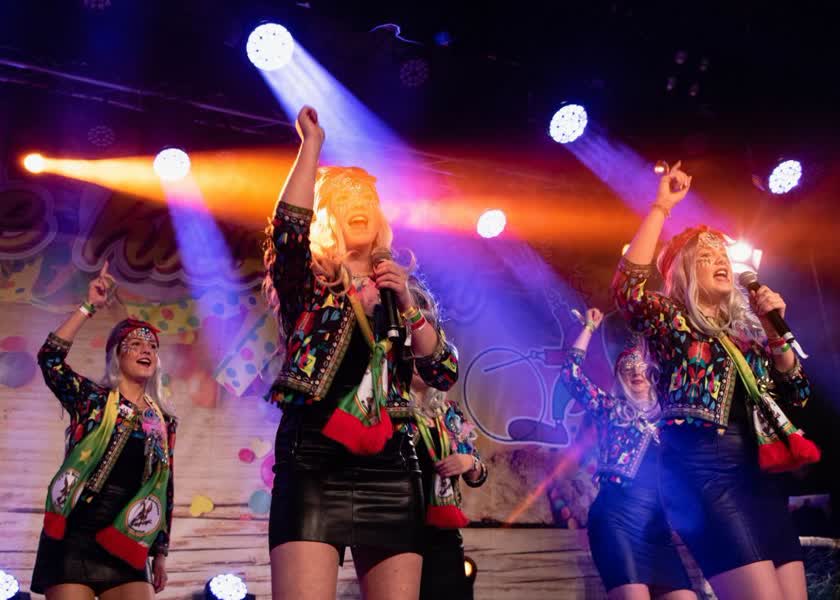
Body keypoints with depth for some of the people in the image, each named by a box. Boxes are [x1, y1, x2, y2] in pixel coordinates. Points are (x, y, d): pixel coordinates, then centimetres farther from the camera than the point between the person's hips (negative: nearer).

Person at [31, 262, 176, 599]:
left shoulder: (163, 420, 13)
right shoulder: (92, 399, 4)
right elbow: (50, 359, -13)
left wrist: (161, 552, 13)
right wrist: (90, 307, -14)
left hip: (126, 546, 3)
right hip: (73, 537, -3)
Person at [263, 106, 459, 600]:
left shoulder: (397, 289, 18)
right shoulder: (306, 282, 9)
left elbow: (445, 374, 10)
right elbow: (288, 230, -14)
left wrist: (407, 304, -1)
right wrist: (312, 144, -6)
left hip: (391, 473, 4)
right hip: (314, 467, -3)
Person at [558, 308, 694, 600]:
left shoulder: (666, 416, 23)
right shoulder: (610, 408, 16)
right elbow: (571, 372, 9)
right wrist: (589, 328, 15)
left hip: (657, 522, 4)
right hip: (616, 515, -4)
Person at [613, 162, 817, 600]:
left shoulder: (747, 329, 22)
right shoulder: (671, 322, 6)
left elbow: (797, 392, 18)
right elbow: (627, 286, -14)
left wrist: (774, 329, 5)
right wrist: (661, 208, -10)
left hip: (760, 471, 7)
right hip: (702, 470, -7)